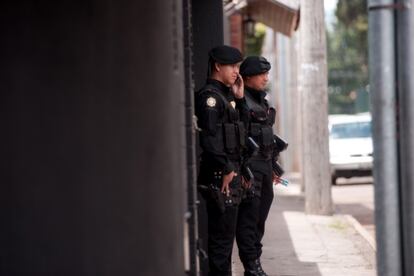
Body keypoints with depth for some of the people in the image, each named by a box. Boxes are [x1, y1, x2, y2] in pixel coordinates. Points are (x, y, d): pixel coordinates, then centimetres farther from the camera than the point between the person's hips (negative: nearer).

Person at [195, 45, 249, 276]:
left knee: (226, 233, 14)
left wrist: (240, 98, 11)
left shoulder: (227, 95, 17)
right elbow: (210, 137, -20)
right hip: (220, 176, -10)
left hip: (231, 170, 10)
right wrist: (225, 170, -21)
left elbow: (242, 128, 22)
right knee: (222, 232, -7)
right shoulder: (209, 96, -13)